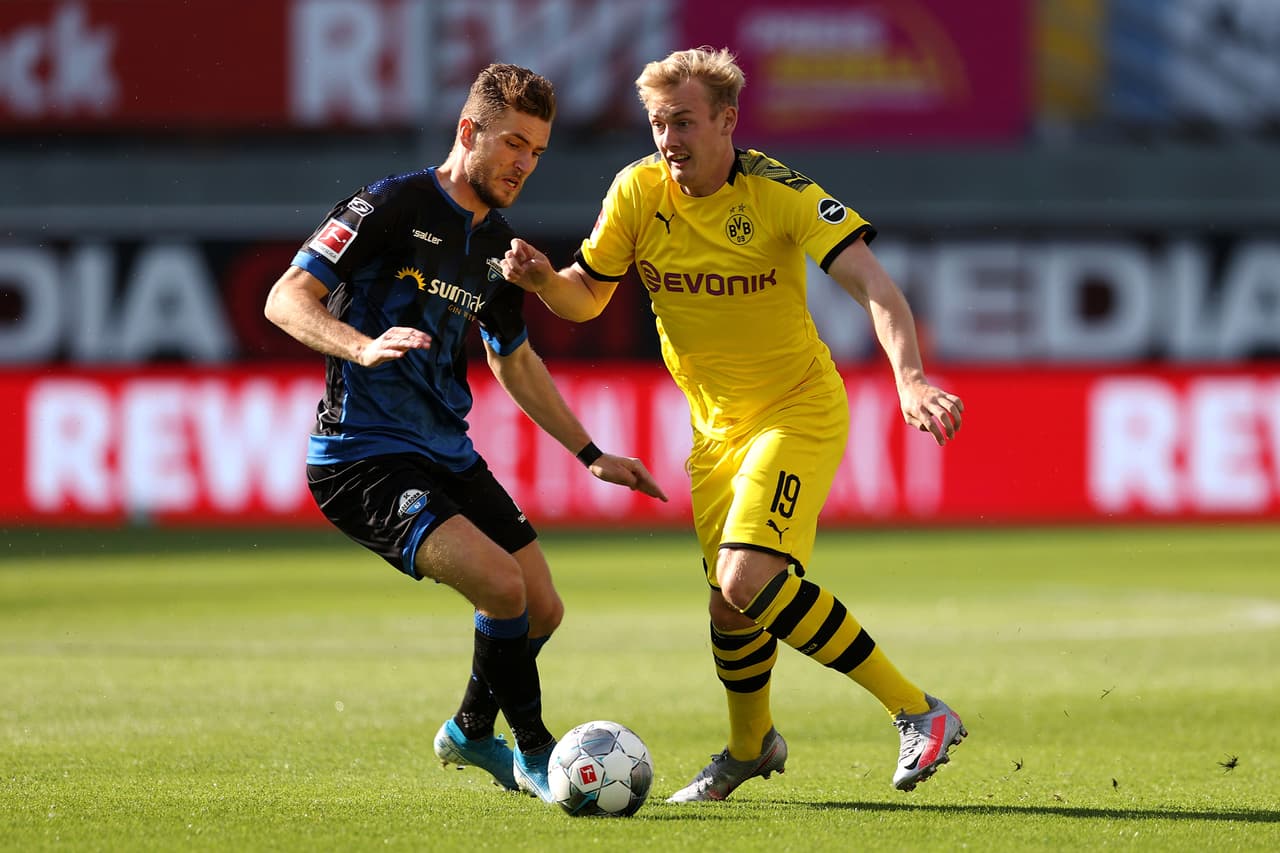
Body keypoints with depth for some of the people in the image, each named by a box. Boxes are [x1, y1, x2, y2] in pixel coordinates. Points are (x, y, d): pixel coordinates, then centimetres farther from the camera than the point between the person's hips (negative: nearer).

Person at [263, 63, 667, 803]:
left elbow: (515, 361, 27)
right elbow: (284, 300, -18)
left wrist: (592, 455, 25)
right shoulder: (393, 207, -13)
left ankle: (471, 733, 39)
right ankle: (533, 751, -4)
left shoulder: (497, 243, 11)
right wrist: (364, 347, -36)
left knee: (543, 610, 11)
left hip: (447, 454, 9)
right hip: (363, 457, -9)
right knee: (501, 584, -24)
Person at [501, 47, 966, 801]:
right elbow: (586, 298, 6)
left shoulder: (779, 193, -19)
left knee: (748, 580, -24)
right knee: (729, 598, 6)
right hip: (717, 427, 5)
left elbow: (873, 285, -27)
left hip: (799, 412, -5)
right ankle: (751, 747, 38)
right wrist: (543, 279, -17)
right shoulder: (638, 192, -6)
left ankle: (917, 712, -16)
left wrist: (910, 379, -43)